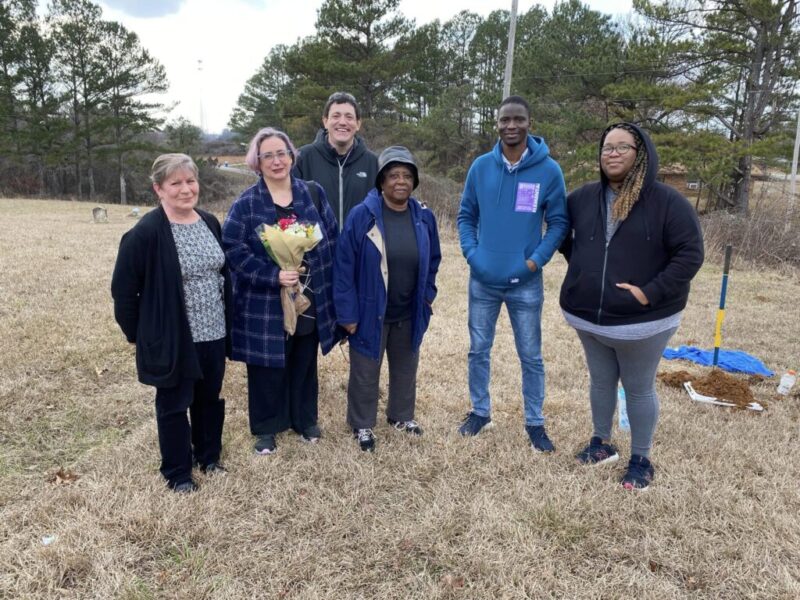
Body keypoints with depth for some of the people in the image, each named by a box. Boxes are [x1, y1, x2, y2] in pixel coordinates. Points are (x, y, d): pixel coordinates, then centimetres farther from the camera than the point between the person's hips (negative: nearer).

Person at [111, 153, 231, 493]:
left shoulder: (210, 223, 4)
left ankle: (209, 455, 40)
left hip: (213, 333, 6)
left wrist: (227, 320, 13)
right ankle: (177, 471, 28)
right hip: (172, 338, -6)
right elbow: (123, 289, -11)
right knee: (173, 405, 10)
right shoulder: (146, 232, -17)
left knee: (210, 398, 19)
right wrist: (137, 333, -5)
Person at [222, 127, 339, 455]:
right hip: (265, 303, -3)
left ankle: (306, 420, 35)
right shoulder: (246, 203, -6)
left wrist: (321, 277, -1)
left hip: (309, 299, 3)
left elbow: (332, 238, 7)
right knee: (268, 366, 8)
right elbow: (232, 248, -12)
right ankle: (266, 428, 27)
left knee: (304, 364, 16)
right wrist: (272, 275, -21)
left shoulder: (313, 193, 3)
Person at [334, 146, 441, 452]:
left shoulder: (424, 217, -2)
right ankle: (362, 425, 32)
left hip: (410, 314, 4)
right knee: (365, 373, 12)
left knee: (406, 369, 21)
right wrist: (347, 313, -15)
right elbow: (345, 266, -15)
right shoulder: (361, 215, -16)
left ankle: (401, 416, 43)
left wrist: (427, 295, 5)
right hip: (370, 313, -4)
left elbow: (432, 260, 12)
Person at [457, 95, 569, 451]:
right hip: (483, 281, 2)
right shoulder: (481, 167, 0)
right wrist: (470, 252, -6)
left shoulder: (549, 171, -6)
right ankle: (480, 411, 33)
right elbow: (466, 215, 8)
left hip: (526, 283, -2)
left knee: (531, 356, 9)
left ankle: (535, 423, 25)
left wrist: (536, 260, -11)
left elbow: (558, 222, -1)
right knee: (478, 350, 13)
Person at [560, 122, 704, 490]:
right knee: (600, 381, 19)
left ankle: (641, 460, 27)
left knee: (639, 389, 10)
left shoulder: (667, 202, -12)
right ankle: (602, 443, 38)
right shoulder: (584, 198, 2)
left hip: (642, 321, -4)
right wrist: (579, 265, 7)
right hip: (589, 317, 5)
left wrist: (650, 292, -22)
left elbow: (690, 254, -14)